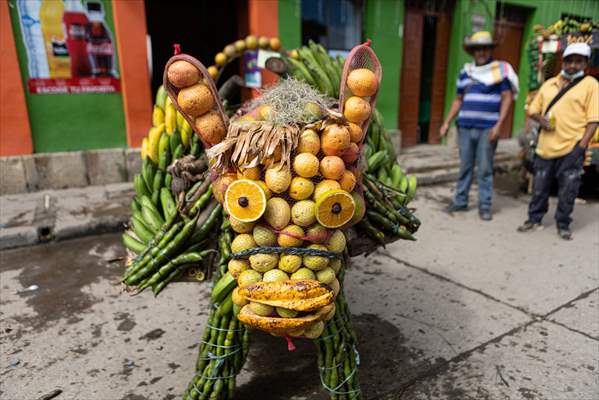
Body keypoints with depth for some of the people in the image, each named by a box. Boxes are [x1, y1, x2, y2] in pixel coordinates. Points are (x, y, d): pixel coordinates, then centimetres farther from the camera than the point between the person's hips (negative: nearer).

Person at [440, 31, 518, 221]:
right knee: (464, 167, 9)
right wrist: (447, 122, 10)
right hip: (465, 127, 4)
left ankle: (485, 206, 9)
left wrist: (498, 125, -13)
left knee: (485, 169, 0)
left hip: (487, 128, -3)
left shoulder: (500, 70, 3)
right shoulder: (465, 71, 15)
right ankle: (460, 201, 19)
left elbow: (507, 98, -2)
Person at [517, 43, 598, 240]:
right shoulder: (549, 84, 14)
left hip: (572, 148, -3)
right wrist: (541, 119, -4)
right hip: (545, 146, 4)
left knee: (567, 190, 2)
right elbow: (533, 109, 18)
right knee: (539, 186, 10)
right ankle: (534, 219, 23)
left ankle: (563, 225, 16)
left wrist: (583, 144, -14)